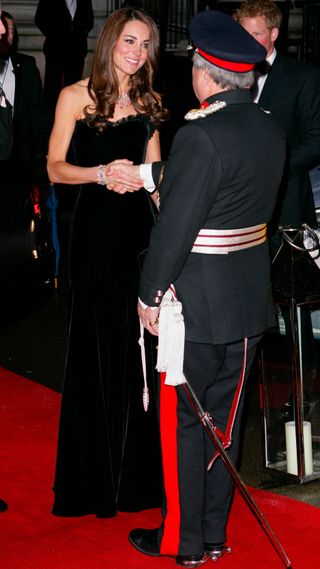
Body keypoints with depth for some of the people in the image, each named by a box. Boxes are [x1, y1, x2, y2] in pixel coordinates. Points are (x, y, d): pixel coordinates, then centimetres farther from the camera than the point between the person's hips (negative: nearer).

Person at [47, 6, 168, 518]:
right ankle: (95, 477, 16)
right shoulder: (76, 97, -3)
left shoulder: (148, 103, 10)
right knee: (96, 349, 4)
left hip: (140, 227, 4)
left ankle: (136, 469, 18)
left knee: (138, 348, 5)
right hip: (96, 229, -3)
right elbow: (56, 169, -4)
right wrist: (101, 173, -21)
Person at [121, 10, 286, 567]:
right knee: (224, 419, 16)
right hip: (251, 301, 8)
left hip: (198, 306, -8)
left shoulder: (200, 137, -22)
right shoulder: (271, 131, 3)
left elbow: (174, 226, -21)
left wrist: (149, 295, -10)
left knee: (182, 422, 6)